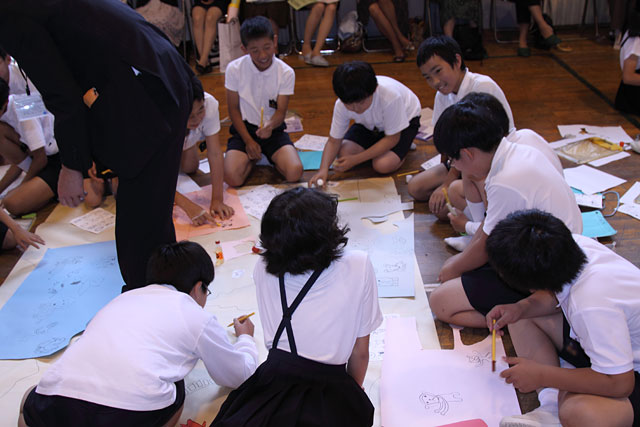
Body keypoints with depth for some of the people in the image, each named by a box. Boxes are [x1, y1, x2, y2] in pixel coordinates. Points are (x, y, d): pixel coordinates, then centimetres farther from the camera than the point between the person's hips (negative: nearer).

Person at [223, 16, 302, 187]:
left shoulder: (286, 73, -8)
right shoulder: (234, 69, -9)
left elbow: (281, 111, -10)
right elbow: (233, 109, -2)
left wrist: (270, 125, -34)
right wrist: (248, 141, -10)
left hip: (273, 128, 0)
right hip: (244, 128, 0)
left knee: (294, 173, -24)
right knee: (232, 177, -26)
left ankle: (269, 156, 10)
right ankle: (254, 157, 9)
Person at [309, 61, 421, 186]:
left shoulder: (390, 96, -41)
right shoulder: (341, 104, -28)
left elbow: (392, 139, -29)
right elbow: (334, 141, -18)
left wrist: (356, 159, -32)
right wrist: (323, 169, -38)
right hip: (370, 124, 4)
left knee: (383, 165, -26)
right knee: (344, 153, -19)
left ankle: (404, 145, 4)